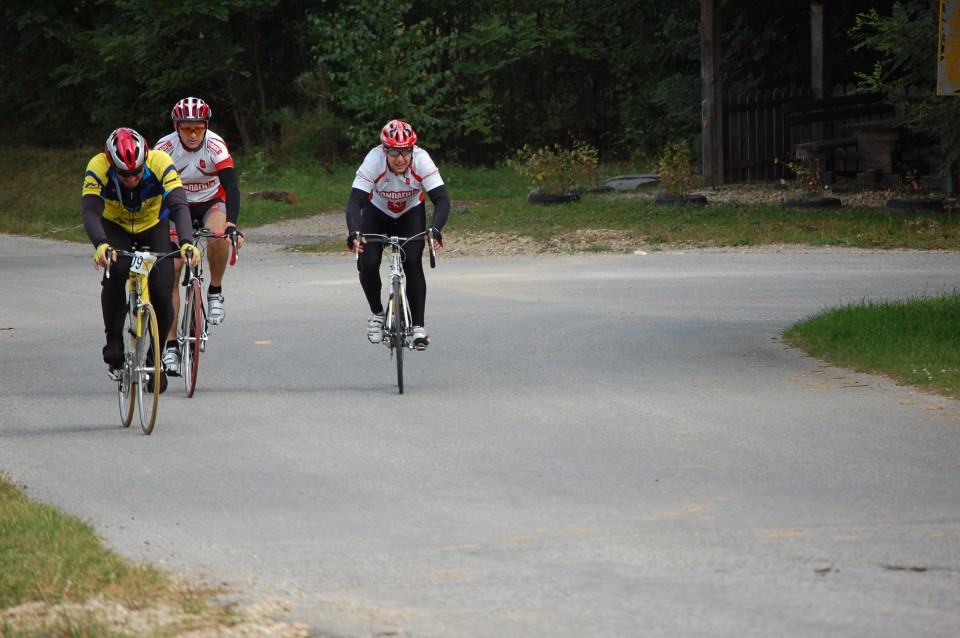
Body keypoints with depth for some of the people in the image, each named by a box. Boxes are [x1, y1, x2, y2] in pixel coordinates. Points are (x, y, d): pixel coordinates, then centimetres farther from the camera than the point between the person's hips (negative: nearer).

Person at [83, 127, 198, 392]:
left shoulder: (160, 163, -33)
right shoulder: (98, 168, -33)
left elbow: (179, 206, -41)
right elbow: (91, 211, -42)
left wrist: (186, 242, -59)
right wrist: (101, 245, -62)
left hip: (154, 226, 1)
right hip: (115, 228, -1)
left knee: (162, 293, -12)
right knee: (115, 271, -31)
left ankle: (156, 357, 12)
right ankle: (114, 341, -16)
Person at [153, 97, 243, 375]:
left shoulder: (215, 146, -25)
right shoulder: (165, 147, -22)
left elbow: (231, 185, -33)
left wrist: (232, 224, -49)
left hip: (212, 203, -1)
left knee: (218, 236, -36)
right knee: (170, 270, -11)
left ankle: (215, 292, -9)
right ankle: (170, 345, -5)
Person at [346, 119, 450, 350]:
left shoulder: (421, 160, -32)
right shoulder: (373, 161, -33)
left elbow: (442, 200, -36)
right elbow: (355, 201, -38)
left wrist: (435, 230, -54)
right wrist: (354, 233, -56)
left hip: (411, 213, 0)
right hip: (377, 213, 0)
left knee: (412, 263, -19)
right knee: (368, 264, -17)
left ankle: (418, 326, -10)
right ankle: (377, 314, 9)